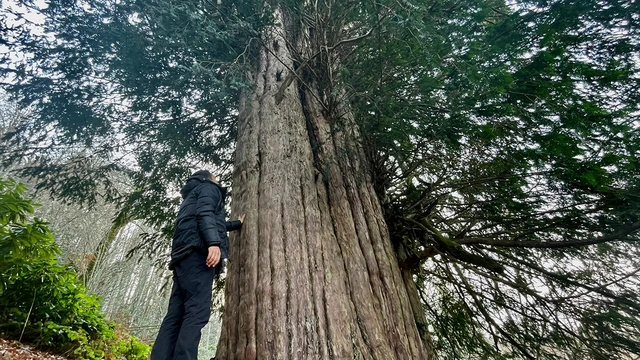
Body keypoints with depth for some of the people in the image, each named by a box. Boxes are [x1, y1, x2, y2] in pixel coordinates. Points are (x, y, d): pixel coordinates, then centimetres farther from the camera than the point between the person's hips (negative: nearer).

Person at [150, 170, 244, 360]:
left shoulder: (193, 195, 38)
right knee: (197, 312, -17)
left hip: (185, 255, 9)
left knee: (176, 314, 2)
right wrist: (213, 243, -26)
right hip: (197, 253, -9)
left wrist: (237, 223, 62)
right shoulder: (209, 187, 11)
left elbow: (216, 224, 48)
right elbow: (205, 214, -12)